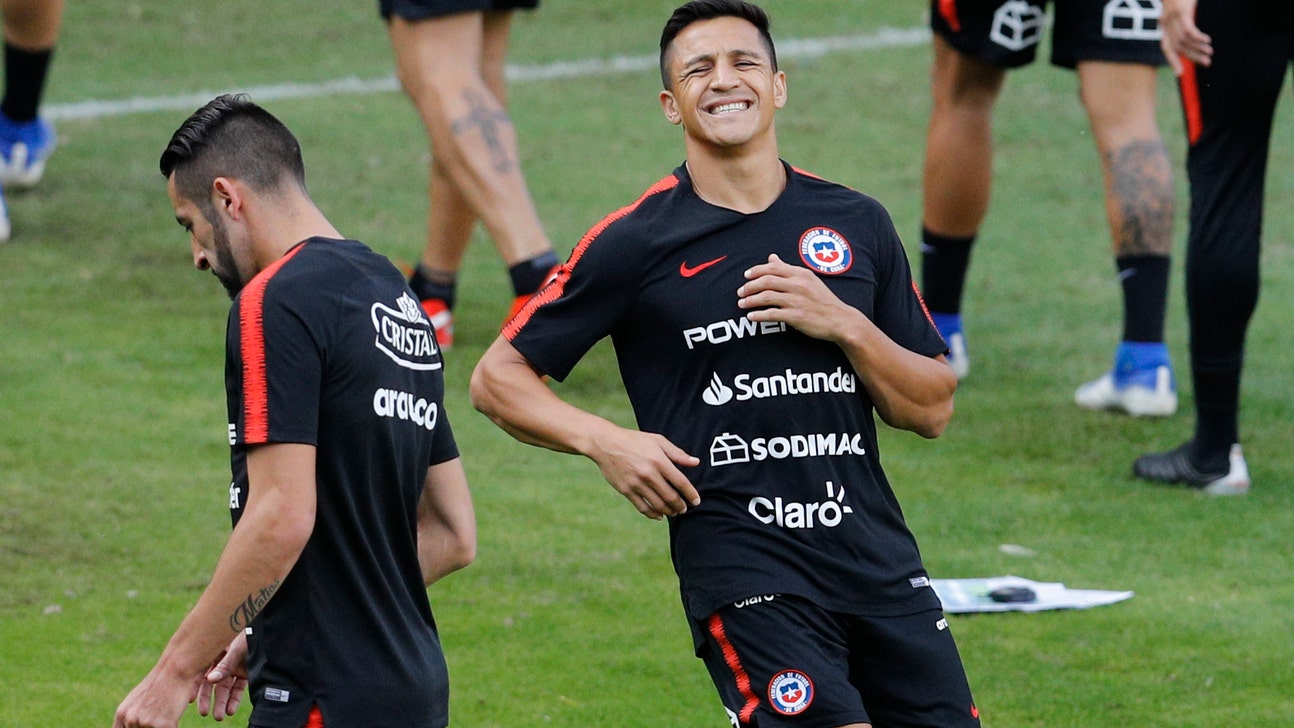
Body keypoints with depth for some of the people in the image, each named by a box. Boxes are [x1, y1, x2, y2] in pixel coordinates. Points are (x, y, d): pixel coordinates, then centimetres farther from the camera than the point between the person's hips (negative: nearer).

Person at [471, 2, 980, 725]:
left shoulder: (858, 224, 10)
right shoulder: (635, 243, 0)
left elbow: (932, 408, 12)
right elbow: (498, 378, 4)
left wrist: (844, 324, -5)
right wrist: (605, 441, -13)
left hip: (880, 555, 5)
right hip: (742, 570, -5)